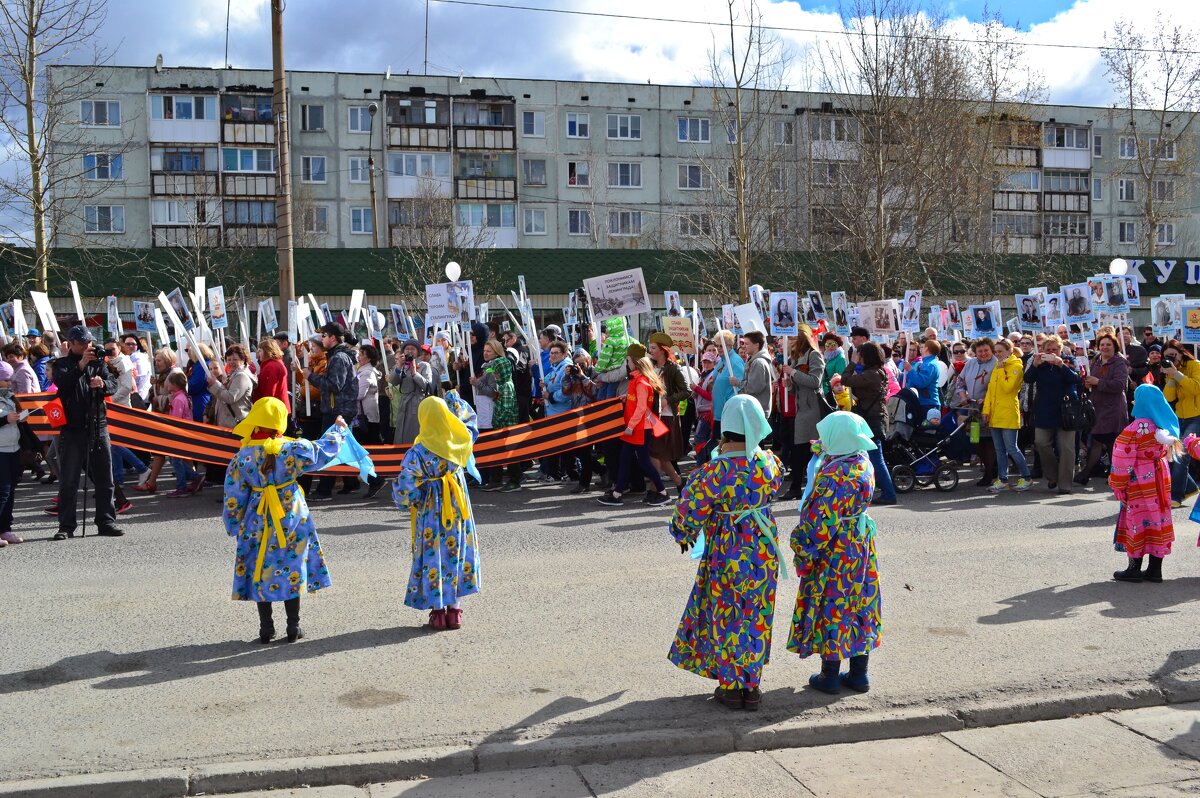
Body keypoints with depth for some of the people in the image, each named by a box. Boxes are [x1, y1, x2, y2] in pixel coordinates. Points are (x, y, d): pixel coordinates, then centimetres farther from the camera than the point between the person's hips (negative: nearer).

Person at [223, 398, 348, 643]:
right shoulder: (294, 449, -11)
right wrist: (338, 429, 20)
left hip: (258, 523, 0)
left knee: (261, 572, 11)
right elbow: (325, 451, 2)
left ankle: (266, 629, 17)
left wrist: (234, 526, 10)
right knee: (292, 571, 10)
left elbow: (233, 498, -4)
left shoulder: (242, 457, -10)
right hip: (292, 519, 0)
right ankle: (293, 627, 16)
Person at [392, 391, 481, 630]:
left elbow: (405, 488, -19)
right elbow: (469, 420, 16)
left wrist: (404, 503, 1)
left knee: (432, 557, 7)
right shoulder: (461, 440, -8)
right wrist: (453, 399, 23)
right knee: (457, 554, 12)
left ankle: (438, 611, 11)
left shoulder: (418, 452, -18)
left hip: (431, 513, -3)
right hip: (458, 508, 3)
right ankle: (455, 610, 16)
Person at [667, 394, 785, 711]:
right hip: (764, 551, 5)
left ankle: (732, 686, 22)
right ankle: (751, 685, 26)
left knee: (726, 615, 11)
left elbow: (691, 512, -14)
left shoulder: (714, 471, -23)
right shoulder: (769, 460, -8)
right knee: (756, 615, 16)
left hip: (728, 551, -5)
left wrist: (683, 535, 7)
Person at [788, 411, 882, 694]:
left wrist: (805, 555, -13)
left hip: (833, 552, -8)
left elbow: (821, 524, -22)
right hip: (861, 543, 8)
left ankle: (830, 676, 18)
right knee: (859, 605, 15)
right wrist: (822, 452, 16)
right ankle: (859, 673, 26)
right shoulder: (863, 462, -1)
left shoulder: (833, 476, -26)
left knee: (830, 607, 6)